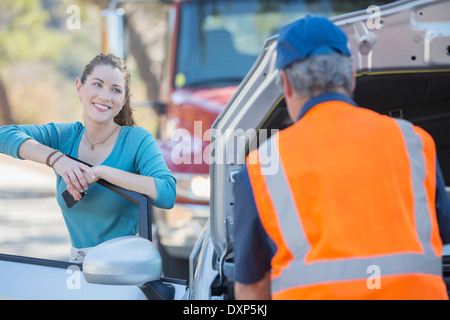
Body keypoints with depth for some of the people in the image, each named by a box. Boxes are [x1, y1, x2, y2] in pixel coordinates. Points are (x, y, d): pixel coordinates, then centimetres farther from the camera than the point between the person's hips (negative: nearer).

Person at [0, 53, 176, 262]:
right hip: (79, 267, 4)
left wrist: (102, 172, -24)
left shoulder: (137, 140, -5)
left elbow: (167, 194, -21)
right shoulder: (64, 136, 6)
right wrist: (56, 158, -20)